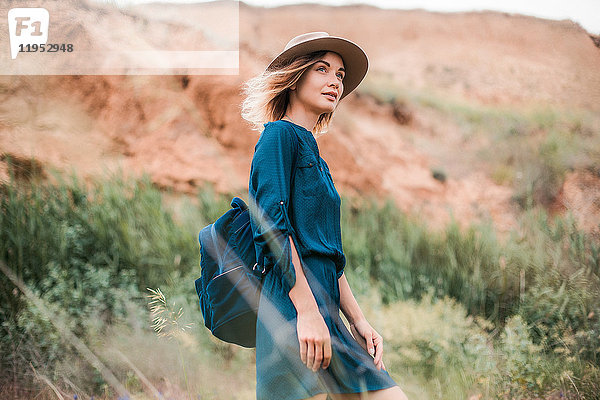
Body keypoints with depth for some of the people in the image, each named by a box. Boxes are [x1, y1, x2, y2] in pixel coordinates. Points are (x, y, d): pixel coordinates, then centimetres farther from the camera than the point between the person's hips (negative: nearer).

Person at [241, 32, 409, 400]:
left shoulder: (316, 158, 25)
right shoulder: (280, 135, -1)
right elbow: (272, 228, -14)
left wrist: (358, 320, 16)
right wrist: (307, 311, -20)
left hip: (324, 308, 9)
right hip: (293, 303, -9)